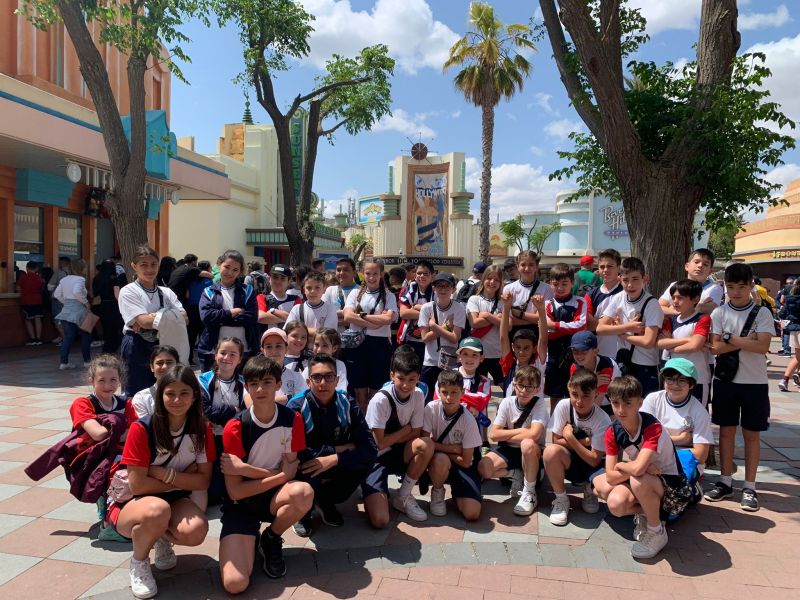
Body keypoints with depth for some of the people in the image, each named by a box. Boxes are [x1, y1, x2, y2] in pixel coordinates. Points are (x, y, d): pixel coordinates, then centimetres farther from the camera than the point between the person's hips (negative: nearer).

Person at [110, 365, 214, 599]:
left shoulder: (202, 430, -8)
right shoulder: (142, 429, -20)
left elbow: (203, 481, -9)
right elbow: (137, 485, -20)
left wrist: (166, 474, -21)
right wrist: (182, 479, -14)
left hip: (175, 501, 3)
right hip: (131, 503, -3)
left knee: (196, 530, -30)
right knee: (158, 510, -38)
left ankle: (164, 539, 8)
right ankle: (139, 562, -5)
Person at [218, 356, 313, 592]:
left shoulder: (292, 419, -9)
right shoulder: (235, 427, -17)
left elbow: (290, 471, -9)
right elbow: (235, 491, -15)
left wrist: (245, 468, -19)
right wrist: (280, 475, -17)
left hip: (275, 496, 2)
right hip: (241, 503, -2)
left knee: (304, 492, -35)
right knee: (235, 584, -21)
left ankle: (271, 539, -2)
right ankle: (251, 541, 14)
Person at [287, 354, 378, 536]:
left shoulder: (348, 405, -14)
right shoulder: (297, 407, -21)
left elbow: (370, 448, -20)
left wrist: (334, 458, -33)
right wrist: (337, 449, -24)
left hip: (336, 466, 3)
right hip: (306, 468, -3)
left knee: (367, 459, -23)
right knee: (307, 467, -35)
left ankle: (326, 501, 5)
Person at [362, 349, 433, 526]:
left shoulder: (418, 396, -7)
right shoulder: (380, 400, -22)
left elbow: (415, 435, -3)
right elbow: (378, 443, -19)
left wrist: (391, 439, -14)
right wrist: (405, 430, -9)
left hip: (398, 454, 5)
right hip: (375, 458, -5)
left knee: (426, 445, -29)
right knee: (379, 520, -23)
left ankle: (403, 497, -6)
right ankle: (372, 494, 14)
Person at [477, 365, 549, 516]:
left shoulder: (540, 404, -14)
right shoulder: (507, 402, -7)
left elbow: (534, 434, -29)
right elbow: (494, 435, -12)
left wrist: (506, 435, -17)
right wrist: (522, 431, -15)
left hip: (532, 452, -2)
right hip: (509, 450, 2)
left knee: (527, 443, -38)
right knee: (483, 468, -25)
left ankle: (529, 492, -17)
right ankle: (516, 474, 5)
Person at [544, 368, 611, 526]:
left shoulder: (603, 420, -20)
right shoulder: (563, 406, -16)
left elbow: (594, 460, -19)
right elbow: (556, 440, -9)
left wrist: (571, 438, -24)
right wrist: (584, 441, -17)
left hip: (593, 465, 0)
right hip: (568, 462, 1)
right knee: (551, 451, -33)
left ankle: (590, 490, 10)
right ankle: (561, 499, -9)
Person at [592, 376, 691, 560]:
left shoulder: (653, 427, -26)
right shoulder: (613, 432, -8)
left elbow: (638, 468, -39)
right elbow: (610, 477, -12)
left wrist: (620, 465, -18)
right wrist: (636, 468, -26)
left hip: (672, 486, -5)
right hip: (644, 482, 5)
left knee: (638, 480, -36)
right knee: (615, 504, -24)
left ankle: (657, 532, -10)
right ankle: (644, 514, 9)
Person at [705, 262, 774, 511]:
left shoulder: (762, 313, -3)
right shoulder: (719, 312, -1)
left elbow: (763, 346, -16)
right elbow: (716, 347, -9)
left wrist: (730, 338, -15)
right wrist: (746, 341, -15)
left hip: (754, 382, -1)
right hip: (725, 380, 1)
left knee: (751, 434, 6)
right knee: (726, 431, 8)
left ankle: (749, 487, 16)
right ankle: (725, 482, 19)